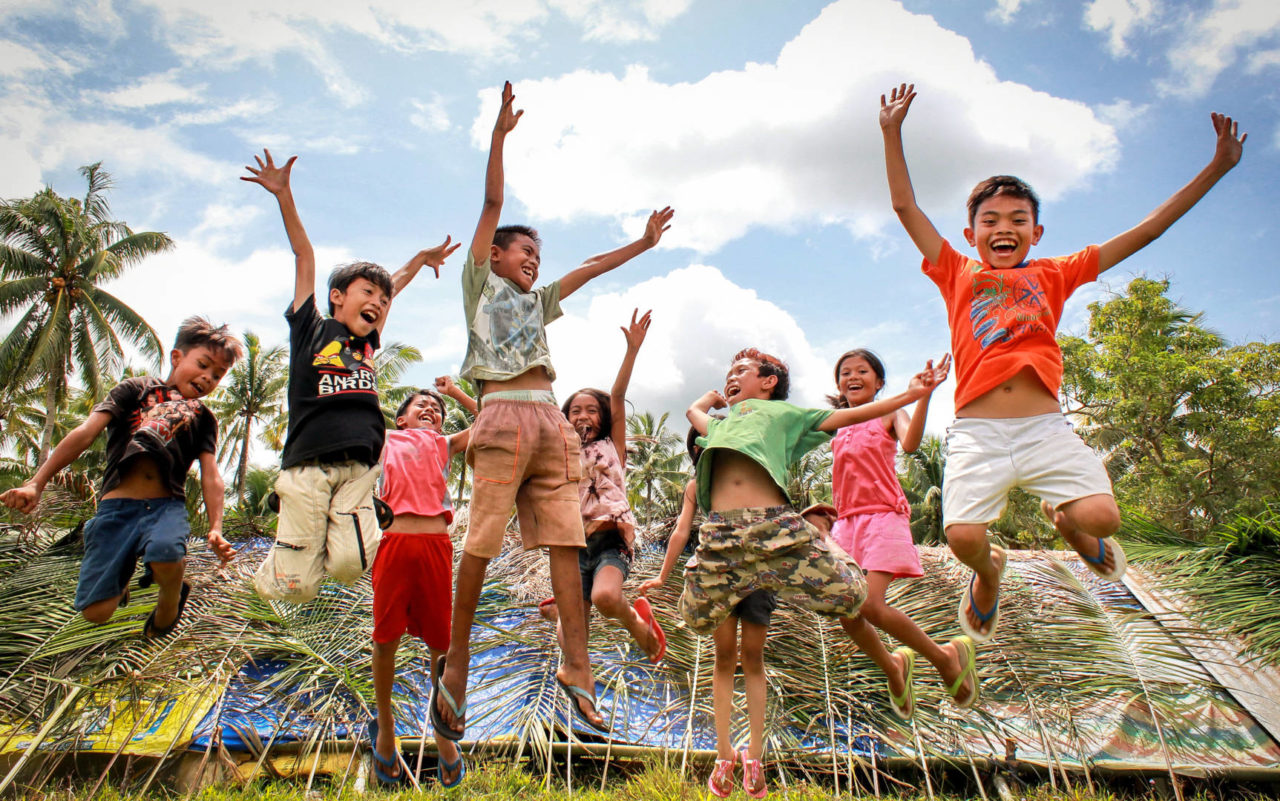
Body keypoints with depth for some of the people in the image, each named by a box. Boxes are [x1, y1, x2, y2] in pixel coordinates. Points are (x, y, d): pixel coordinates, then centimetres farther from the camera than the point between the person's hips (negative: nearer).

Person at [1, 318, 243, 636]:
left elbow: (211, 477, 3)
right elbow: (85, 433, 1)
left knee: (165, 551, -36)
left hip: (166, 505, 0)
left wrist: (215, 529, -12)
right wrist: (36, 483, -11)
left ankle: (169, 599, -2)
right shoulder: (135, 389, 12)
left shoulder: (203, 418, 15)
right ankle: (123, 577, 28)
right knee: (96, 612, -6)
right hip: (117, 505, 0)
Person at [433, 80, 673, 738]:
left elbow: (589, 269, 34)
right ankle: (457, 660, 8)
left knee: (565, 539, -3)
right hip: (504, 417, -5)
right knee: (482, 542, -5)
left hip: (550, 423, 6)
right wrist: (500, 134, 6)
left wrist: (644, 243, 35)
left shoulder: (537, 302, 30)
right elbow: (492, 206, 10)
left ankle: (576, 666, -2)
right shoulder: (481, 283, 16)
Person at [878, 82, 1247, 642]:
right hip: (977, 432, -1)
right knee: (964, 537, -16)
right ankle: (989, 573, 23)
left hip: (1046, 428, 2)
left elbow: (1144, 232, 16)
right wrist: (892, 132, 4)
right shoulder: (958, 275, 12)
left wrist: (1218, 167, 14)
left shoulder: (1054, 276, 16)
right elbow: (905, 206, 8)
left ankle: (1066, 523, 22)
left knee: (1102, 517, -18)